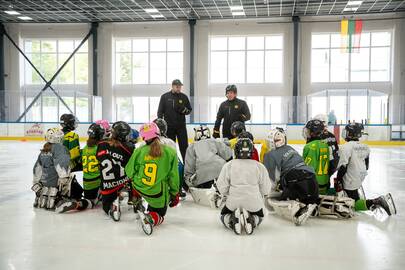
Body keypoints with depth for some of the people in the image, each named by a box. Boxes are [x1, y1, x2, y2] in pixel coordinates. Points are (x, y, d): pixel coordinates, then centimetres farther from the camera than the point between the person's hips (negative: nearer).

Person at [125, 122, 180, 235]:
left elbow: (129, 172, 3)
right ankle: (150, 218, -13)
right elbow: (173, 176, -4)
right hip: (158, 195, -3)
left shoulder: (139, 151, -3)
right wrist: (175, 194, 8)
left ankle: (137, 205, 38)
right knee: (159, 214, 20)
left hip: (138, 187, 3)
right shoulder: (171, 152, -7)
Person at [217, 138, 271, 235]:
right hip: (254, 204, 1)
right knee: (259, 216, 32)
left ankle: (233, 221, -7)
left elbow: (222, 187, -3)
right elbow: (265, 189, 2)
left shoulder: (228, 165, -1)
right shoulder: (260, 166, 1)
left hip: (233, 203, -1)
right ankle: (251, 221, -3)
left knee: (224, 216, 28)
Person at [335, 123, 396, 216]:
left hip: (350, 181, -8)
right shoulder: (365, 147, 3)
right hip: (360, 179, 8)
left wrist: (338, 181, -13)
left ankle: (376, 202, -20)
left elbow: (343, 167, -22)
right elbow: (366, 165, 14)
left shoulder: (346, 147, -20)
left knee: (355, 204, -2)